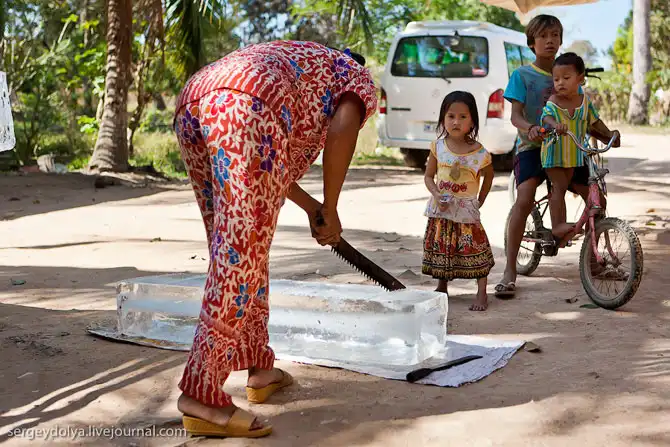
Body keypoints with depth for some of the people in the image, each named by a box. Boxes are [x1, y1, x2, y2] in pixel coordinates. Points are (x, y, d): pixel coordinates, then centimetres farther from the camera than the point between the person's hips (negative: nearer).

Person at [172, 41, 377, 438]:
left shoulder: (297, 64, 44)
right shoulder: (359, 79, 24)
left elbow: (268, 164, 39)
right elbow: (342, 130, -1)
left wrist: (310, 206, 45)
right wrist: (330, 210, 7)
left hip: (193, 107, 8)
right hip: (246, 111, -8)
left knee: (235, 250, 16)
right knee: (242, 256, -8)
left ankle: (259, 368, 25)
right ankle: (202, 396, -10)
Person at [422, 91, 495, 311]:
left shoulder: (479, 153, -10)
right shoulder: (438, 147, -4)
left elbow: (488, 175, 10)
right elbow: (429, 176, 3)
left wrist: (480, 200, 7)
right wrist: (437, 195, -14)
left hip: (467, 210, -3)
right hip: (441, 209, 3)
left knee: (476, 248, -5)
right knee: (440, 249, 12)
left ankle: (481, 293, 8)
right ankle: (441, 288, 31)